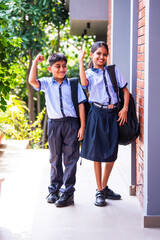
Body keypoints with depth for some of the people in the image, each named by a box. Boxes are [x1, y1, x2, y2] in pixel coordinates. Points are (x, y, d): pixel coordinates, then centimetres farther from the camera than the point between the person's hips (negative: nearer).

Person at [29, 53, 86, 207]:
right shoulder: (47, 83, 5)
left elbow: (80, 104, 3)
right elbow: (32, 81, -14)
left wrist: (82, 126, -2)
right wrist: (35, 61, -11)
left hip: (71, 123, -1)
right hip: (54, 123, 1)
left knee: (70, 158, 1)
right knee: (55, 158, 11)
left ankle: (68, 193, 7)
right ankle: (54, 190, 23)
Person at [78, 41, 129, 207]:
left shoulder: (114, 71, 10)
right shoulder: (89, 73, 2)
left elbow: (125, 90, 12)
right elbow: (84, 83, -22)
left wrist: (124, 109, -1)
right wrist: (81, 61, -16)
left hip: (113, 114, 3)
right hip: (97, 114, -3)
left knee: (112, 154, 8)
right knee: (97, 153, 2)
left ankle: (105, 187, 25)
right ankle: (99, 191, 13)